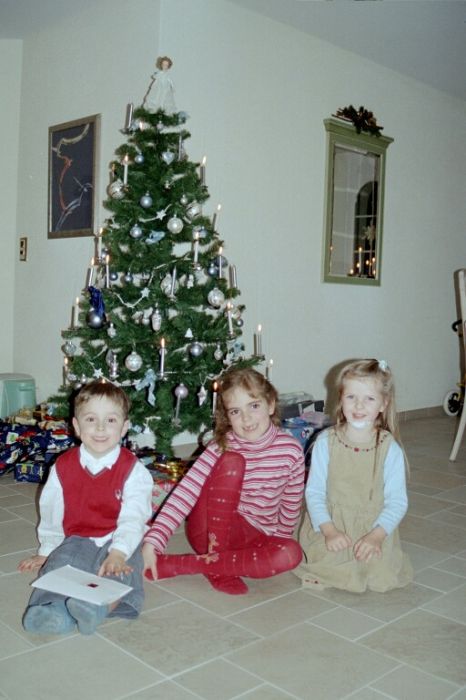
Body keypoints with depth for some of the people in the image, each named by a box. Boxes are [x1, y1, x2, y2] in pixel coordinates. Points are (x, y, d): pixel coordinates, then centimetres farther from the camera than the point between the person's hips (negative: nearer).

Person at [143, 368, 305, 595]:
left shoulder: (291, 449, -9)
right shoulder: (223, 447, -16)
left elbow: (291, 503, 5)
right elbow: (185, 492, -24)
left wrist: (278, 541, 10)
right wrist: (153, 541, -34)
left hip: (254, 536, 4)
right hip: (211, 530, -4)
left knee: (291, 553, -31)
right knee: (232, 461, -28)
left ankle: (176, 564, -24)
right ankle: (217, 568, -19)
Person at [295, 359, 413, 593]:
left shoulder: (390, 449, -7)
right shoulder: (325, 442, -6)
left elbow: (397, 501, -6)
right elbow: (314, 492, -5)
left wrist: (376, 535, -20)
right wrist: (329, 530, -18)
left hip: (373, 528, 0)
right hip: (331, 524, 0)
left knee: (380, 576, -19)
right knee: (329, 564, -21)